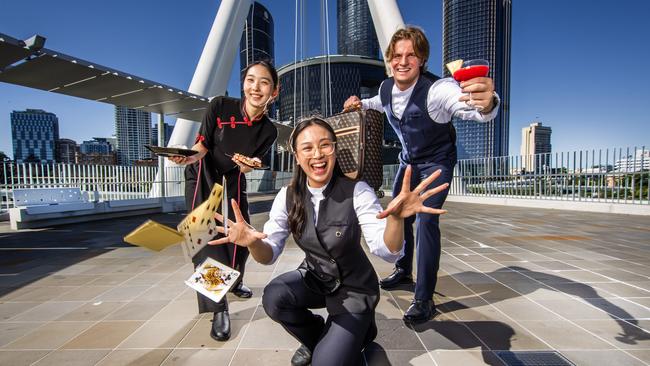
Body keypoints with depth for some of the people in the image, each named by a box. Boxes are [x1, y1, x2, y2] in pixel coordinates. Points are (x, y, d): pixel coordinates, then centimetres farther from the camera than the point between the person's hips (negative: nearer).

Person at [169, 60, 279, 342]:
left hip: (233, 179, 3)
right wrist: (189, 157, -34)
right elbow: (202, 144, -13)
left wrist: (247, 164, -31)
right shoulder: (220, 106, -21)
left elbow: (247, 167, -9)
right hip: (202, 174, -2)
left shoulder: (268, 131, -16)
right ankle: (218, 308, -5)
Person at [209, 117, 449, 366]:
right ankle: (318, 339, 9)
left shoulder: (357, 192, -22)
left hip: (354, 288, -3)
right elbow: (269, 254, -13)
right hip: (315, 279, 4)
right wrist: (253, 243, -37)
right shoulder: (288, 197, -12)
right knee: (273, 298, -23)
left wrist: (396, 218, -52)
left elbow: (386, 251, -30)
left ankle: (359, 332, 20)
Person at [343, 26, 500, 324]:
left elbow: (470, 106, -50)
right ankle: (403, 270, 36)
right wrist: (361, 103, 4)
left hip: (437, 162, -6)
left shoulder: (437, 89, -30)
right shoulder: (386, 88, -9)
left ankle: (424, 299, -6)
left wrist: (486, 104, -70)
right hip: (408, 160, 7)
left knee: (426, 221, -22)